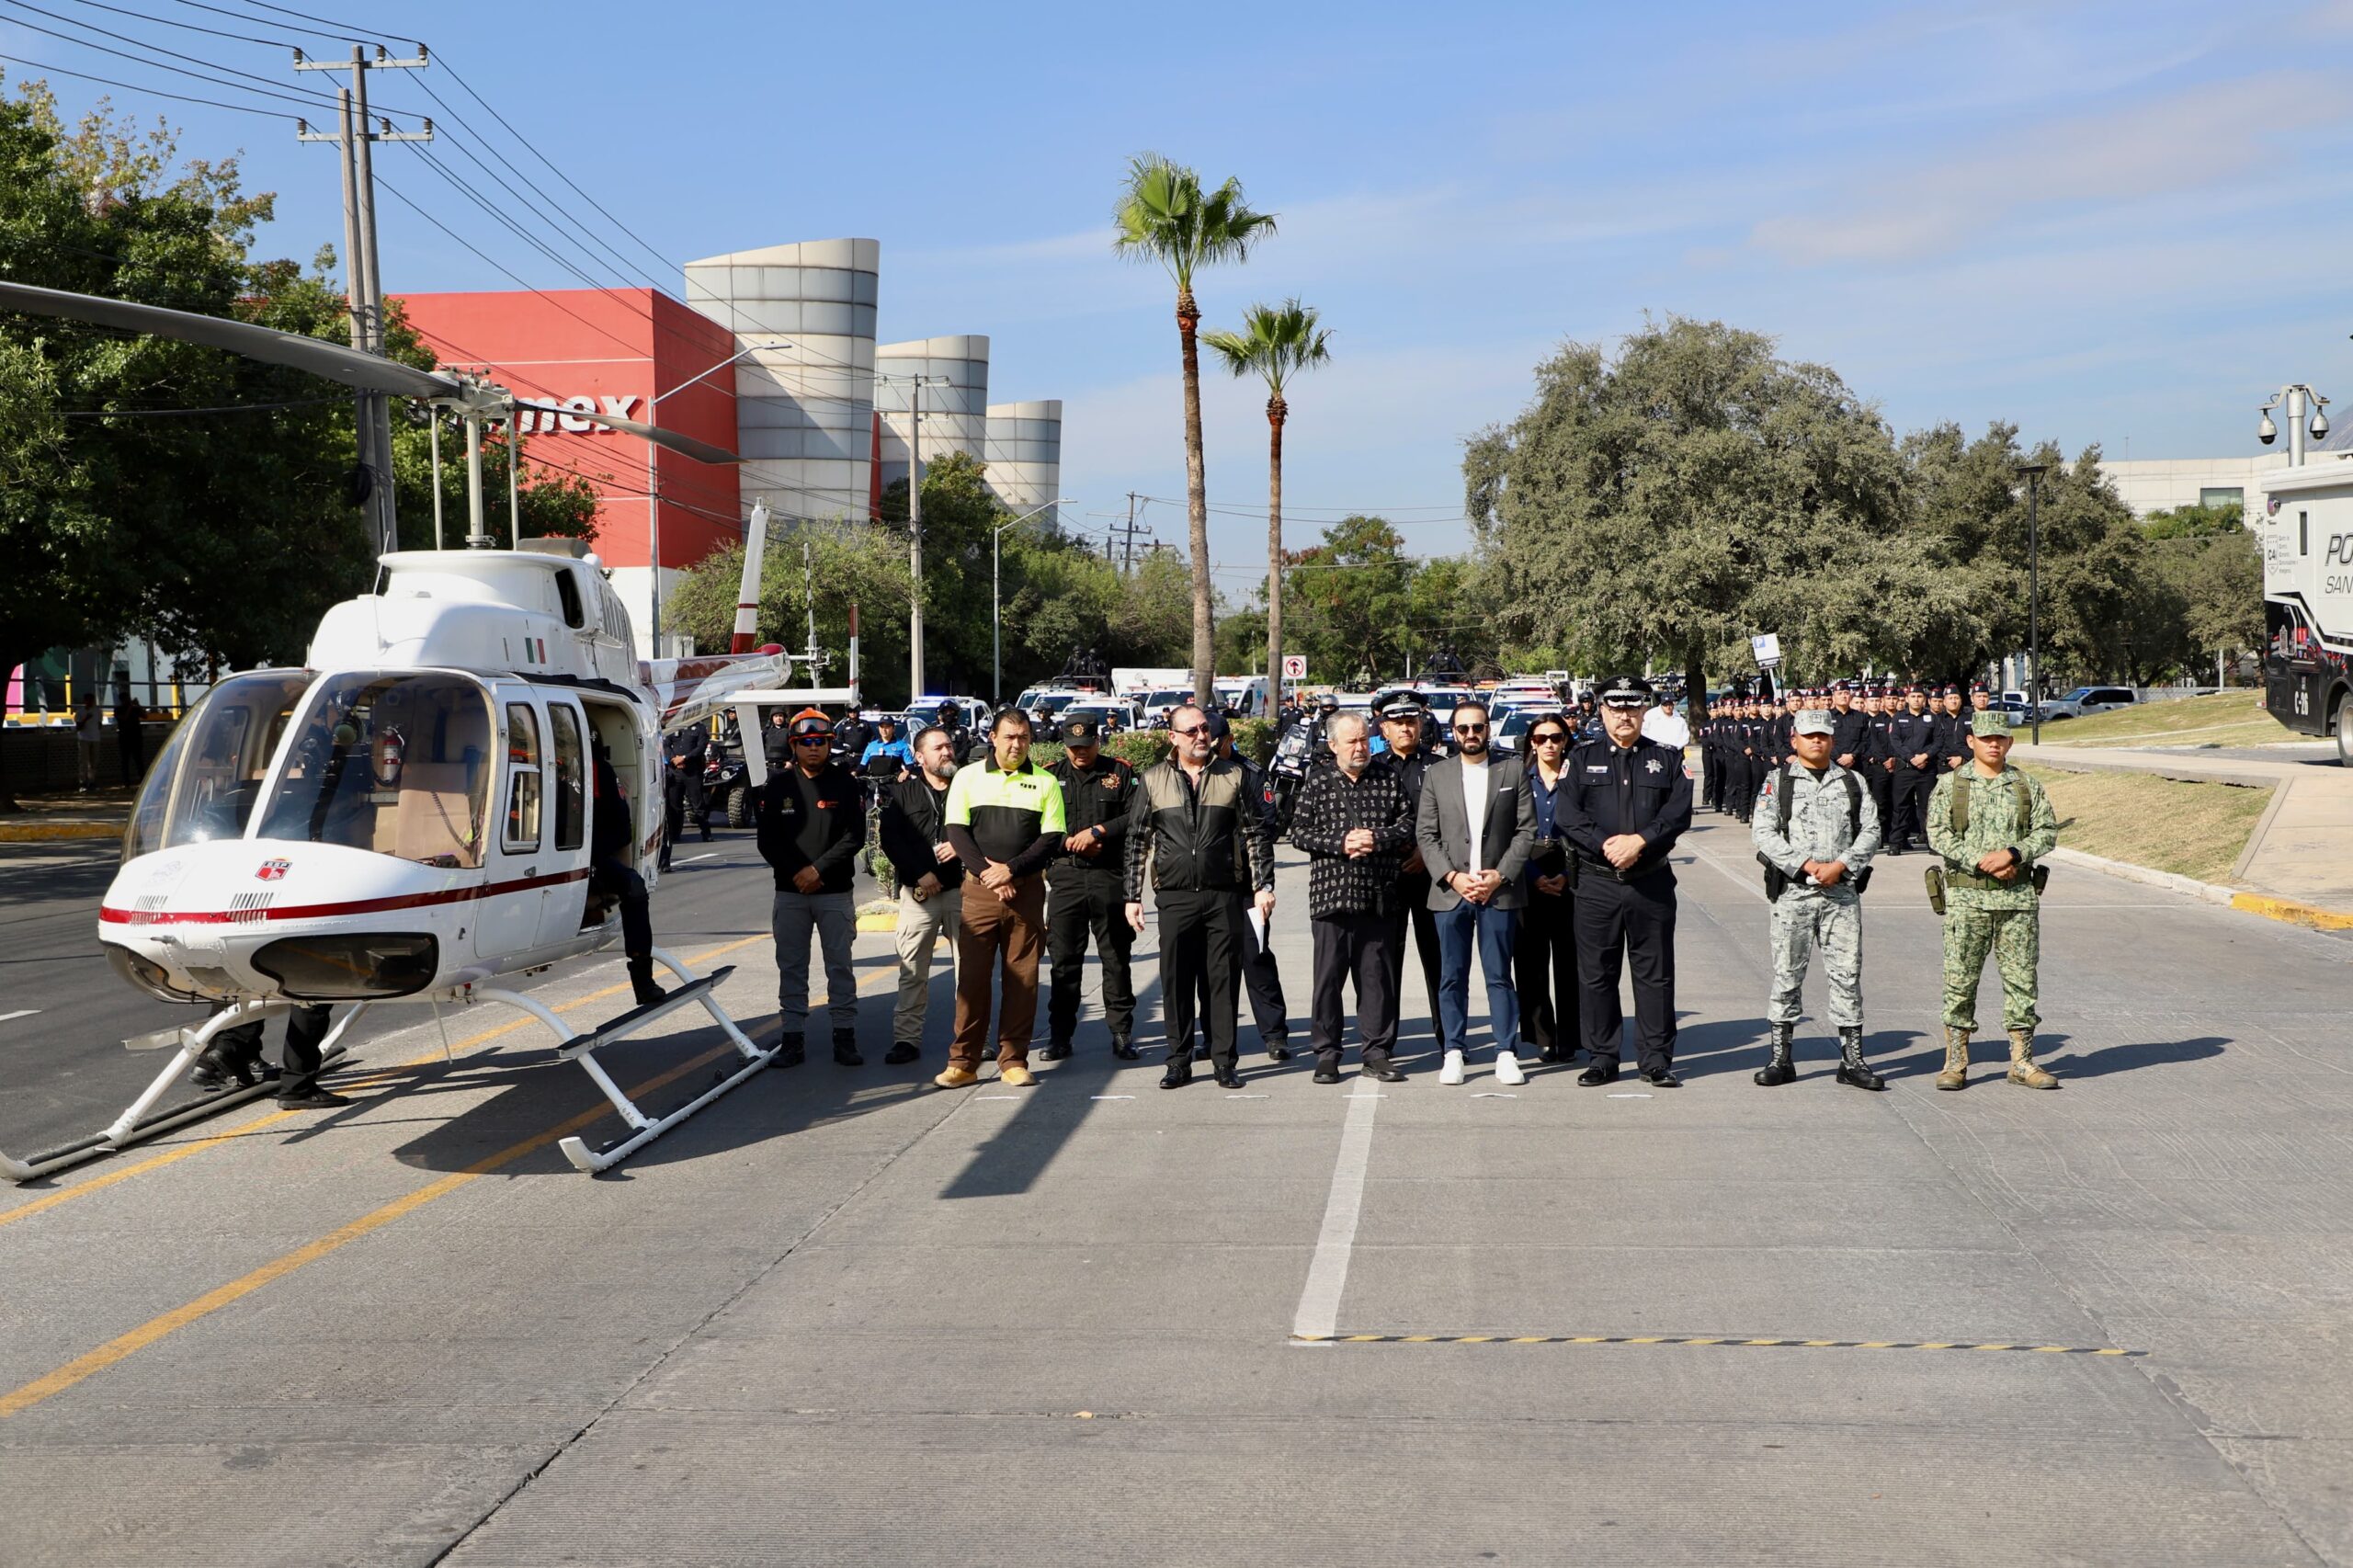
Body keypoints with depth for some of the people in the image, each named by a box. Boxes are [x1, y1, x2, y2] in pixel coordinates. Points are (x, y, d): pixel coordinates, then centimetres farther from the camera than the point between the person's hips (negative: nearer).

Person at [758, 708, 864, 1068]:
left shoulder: (845, 784, 1)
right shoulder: (779, 787, 6)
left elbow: (854, 836, -5)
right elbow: (768, 841, 3)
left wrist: (818, 869, -14)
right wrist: (795, 873, -11)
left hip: (835, 891, -2)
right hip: (789, 890, 2)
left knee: (840, 964, 1)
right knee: (791, 967, 5)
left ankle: (844, 1037, 7)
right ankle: (791, 1038, 9)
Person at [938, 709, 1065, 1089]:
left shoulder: (1044, 782, 7)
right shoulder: (968, 778, 7)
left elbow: (1052, 838, 1)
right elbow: (957, 831, 2)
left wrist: (1011, 869, -11)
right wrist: (987, 872, -10)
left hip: (1027, 889, 1)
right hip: (978, 887, 0)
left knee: (1022, 977, 1)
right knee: (972, 975, -2)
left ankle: (1014, 1060, 8)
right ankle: (963, 1061, 3)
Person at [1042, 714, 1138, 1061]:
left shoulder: (1121, 773, 6)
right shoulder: (1050, 776, 9)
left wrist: (1098, 831, -13)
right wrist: (1070, 843, -8)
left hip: (1111, 876, -1)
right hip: (1065, 876, 1)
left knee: (1116, 958, 5)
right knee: (1064, 958, 3)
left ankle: (1122, 1033, 12)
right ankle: (1059, 1035, 10)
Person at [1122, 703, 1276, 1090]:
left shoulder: (1233, 776, 7)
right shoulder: (1153, 780, 7)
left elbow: (1256, 835, 8)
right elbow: (1137, 841, 9)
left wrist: (1263, 886, 0)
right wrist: (1133, 896, 4)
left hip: (1224, 894, 0)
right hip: (1175, 895, 0)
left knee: (1224, 979, 2)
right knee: (1175, 982, 3)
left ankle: (1224, 1061, 10)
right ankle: (1179, 1062, 11)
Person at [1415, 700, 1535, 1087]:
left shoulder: (1513, 771, 6)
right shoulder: (1437, 775, 8)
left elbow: (1526, 830, 2)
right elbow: (1425, 835, 4)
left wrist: (1501, 875, -9)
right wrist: (1452, 877, -8)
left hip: (1499, 891, -1)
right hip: (1449, 891, 1)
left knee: (1500, 976, 1)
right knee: (1452, 977, 4)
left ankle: (1506, 1053, 6)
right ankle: (1453, 1052, 11)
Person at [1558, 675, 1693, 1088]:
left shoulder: (1667, 760, 9)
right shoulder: (1581, 759, 8)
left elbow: (1678, 812, -4)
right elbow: (1567, 814, -4)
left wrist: (1639, 841, -17)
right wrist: (1605, 845, -16)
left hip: (1652, 882, 0)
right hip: (1596, 882, 0)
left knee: (1655, 974, 4)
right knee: (1596, 974, 4)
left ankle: (1657, 1060, 11)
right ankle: (1601, 1059, 13)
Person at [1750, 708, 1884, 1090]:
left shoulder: (1852, 783, 10)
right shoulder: (1778, 781, 3)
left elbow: (1870, 832, 5)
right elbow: (1763, 833, -6)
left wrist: (1840, 865, -10)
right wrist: (1806, 864, -13)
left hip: (1842, 890, 2)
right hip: (1792, 891, -2)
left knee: (1847, 973, 2)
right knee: (1786, 974, 3)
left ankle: (1852, 1059, 9)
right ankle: (1781, 1058, 11)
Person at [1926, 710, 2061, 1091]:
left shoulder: (2028, 786, 9)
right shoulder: (1949, 785, 3)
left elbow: (2047, 832, 4)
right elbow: (1938, 834, -6)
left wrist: (2013, 854, -14)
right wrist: (1981, 861, -16)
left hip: (2019, 897, 2)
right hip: (1966, 897, -2)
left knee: (2021, 978, 5)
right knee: (1960, 979, 0)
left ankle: (2022, 1062, 14)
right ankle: (1955, 1062, 8)